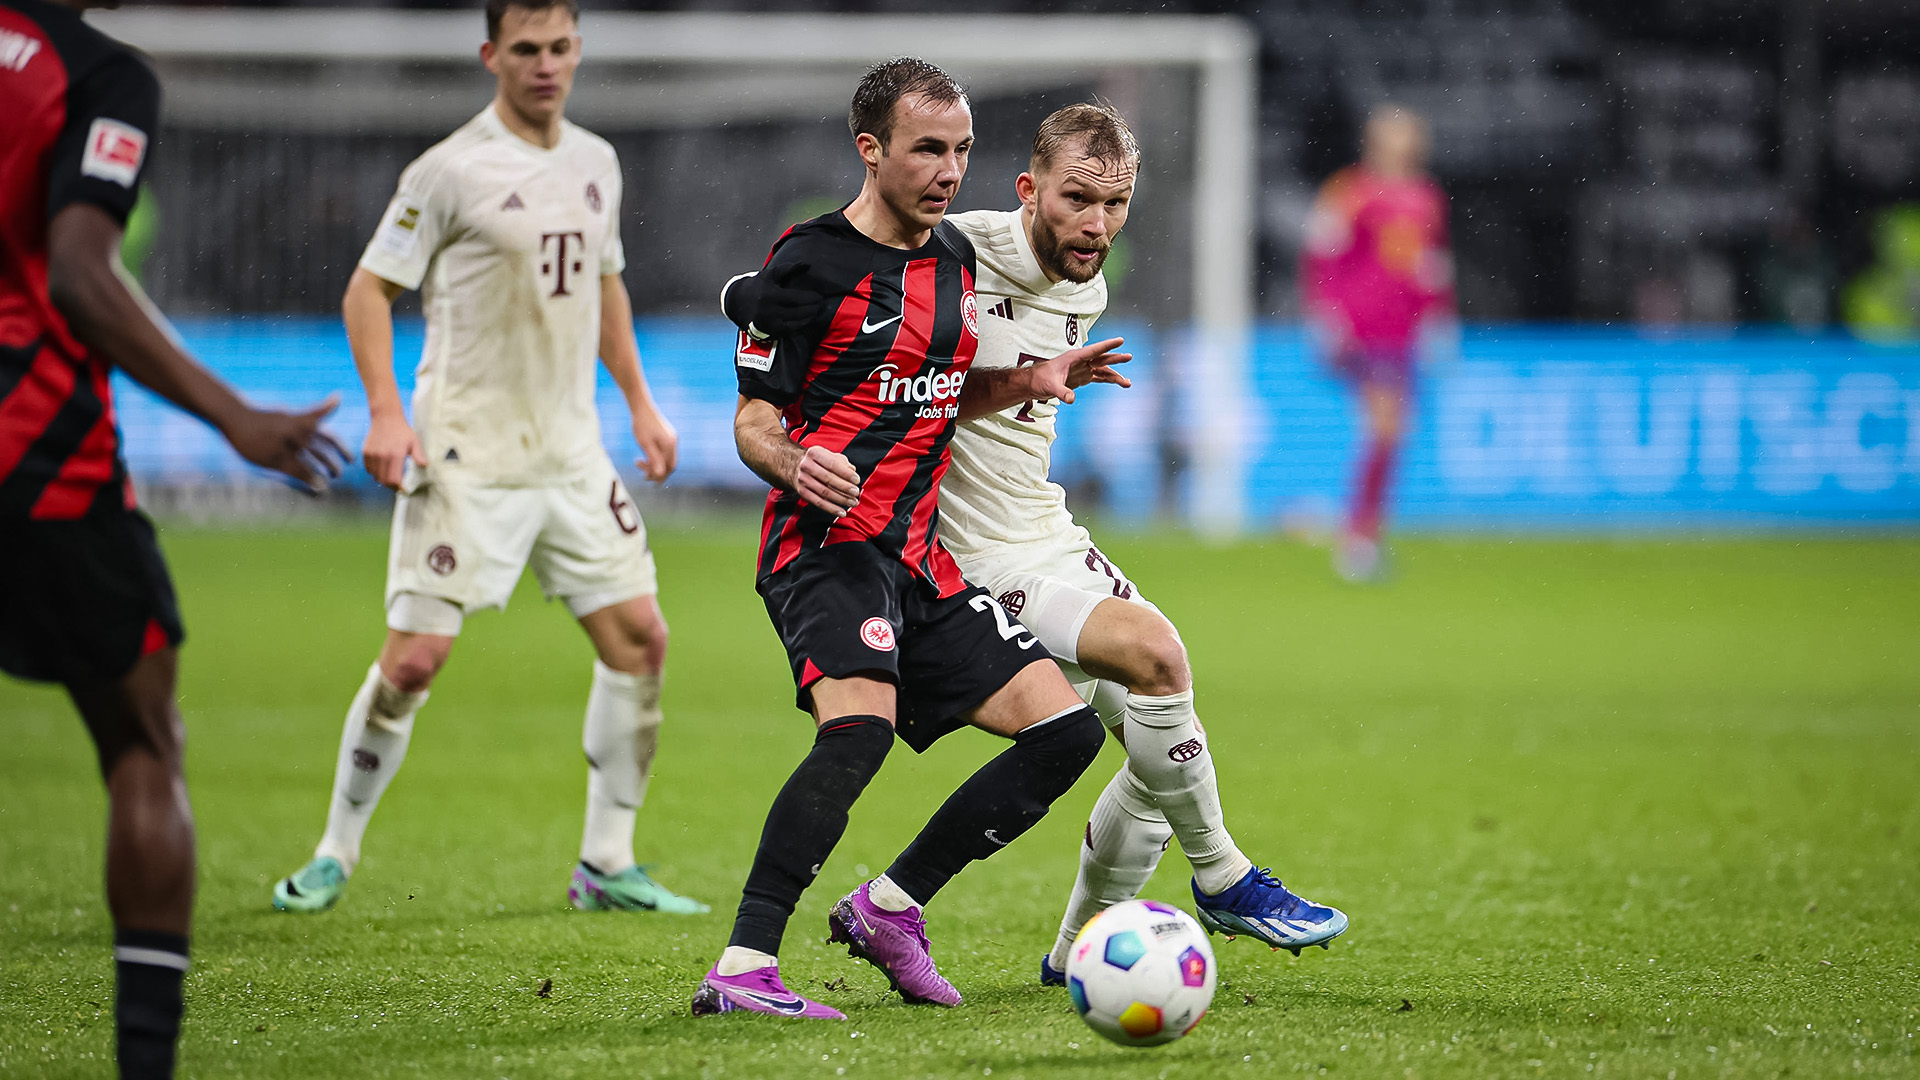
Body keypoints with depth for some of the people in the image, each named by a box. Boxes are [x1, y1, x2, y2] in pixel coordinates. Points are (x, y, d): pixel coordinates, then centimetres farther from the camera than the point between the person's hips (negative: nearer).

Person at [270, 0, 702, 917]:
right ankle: (334, 856, 7)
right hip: (465, 456, -6)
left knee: (638, 635, 0)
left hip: (571, 453, 6)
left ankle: (607, 865, 9)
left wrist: (639, 405, 21)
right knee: (414, 655, -9)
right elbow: (368, 290, -5)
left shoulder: (595, 162, 10)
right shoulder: (450, 171, -9)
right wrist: (386, 414, -16)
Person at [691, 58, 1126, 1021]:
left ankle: (888, 909, 10)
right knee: (860, 727, -33)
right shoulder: (811, 262, -7)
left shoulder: (956, 258, 16)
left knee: (1065, 730, 0)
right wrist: (793, 462, -29)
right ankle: (742, 970, -34)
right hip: (827, 546, -8)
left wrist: (1025, 385, 11)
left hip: (921, 561, 8)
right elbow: (753, 422, -6)